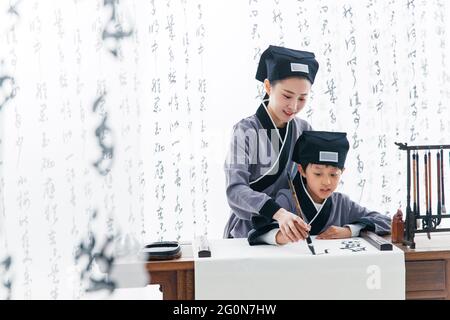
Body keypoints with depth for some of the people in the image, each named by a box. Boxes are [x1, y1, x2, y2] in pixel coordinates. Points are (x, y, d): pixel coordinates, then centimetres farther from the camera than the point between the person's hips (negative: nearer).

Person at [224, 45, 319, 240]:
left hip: (290, 232, 3)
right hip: (248, 233, -3)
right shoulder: (246, 131, -8)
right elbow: (235, 189, -21)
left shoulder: (304, 131, 6)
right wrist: (278, 213, -36)